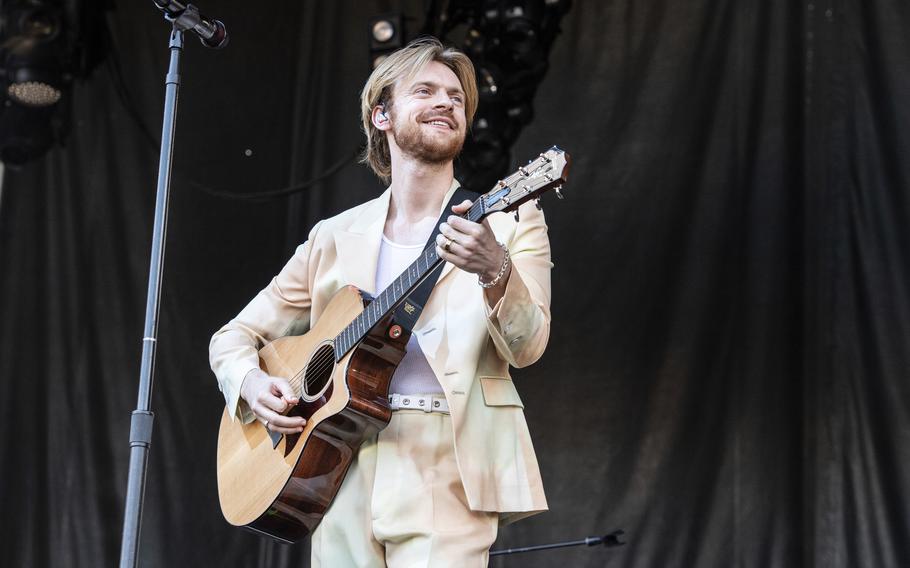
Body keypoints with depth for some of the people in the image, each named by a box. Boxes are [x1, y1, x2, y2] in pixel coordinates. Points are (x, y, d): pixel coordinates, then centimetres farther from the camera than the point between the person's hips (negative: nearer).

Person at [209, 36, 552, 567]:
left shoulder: (509, 221, 5)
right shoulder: (336, 237, 12)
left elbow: (526, 347, -9)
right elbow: (235, 337, 18)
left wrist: (494, 271, -29)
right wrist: (251, 383, -4)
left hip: (446, 477, -3)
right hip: (340, 476, 3)